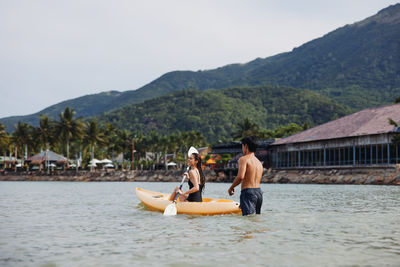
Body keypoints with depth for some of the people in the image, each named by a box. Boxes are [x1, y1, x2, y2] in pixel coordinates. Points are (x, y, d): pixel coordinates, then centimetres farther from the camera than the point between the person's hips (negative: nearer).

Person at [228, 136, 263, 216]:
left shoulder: (244, 159, -4)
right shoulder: (259, 163, 20)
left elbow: (240, 177, -19)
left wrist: (231, 188, -2)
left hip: (248, 192, -8)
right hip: (259, 192, 8)